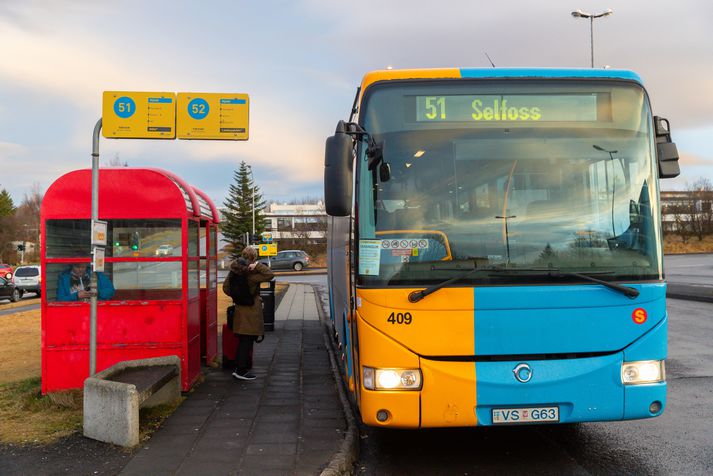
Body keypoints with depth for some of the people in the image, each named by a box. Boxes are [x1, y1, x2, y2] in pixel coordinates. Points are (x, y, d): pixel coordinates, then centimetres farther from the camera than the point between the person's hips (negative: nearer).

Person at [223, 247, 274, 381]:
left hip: (239, 309, 8)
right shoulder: (250, 274, -19)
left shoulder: (234, 271, 3)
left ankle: (241, 368, 24)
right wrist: (258, 265, -19)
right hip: (250, 311, -8)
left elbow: (226, 288, 9)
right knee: (247, 341, 0)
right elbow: (270, 275, -23)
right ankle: (241, 370, 4)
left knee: (243, 341, 17)